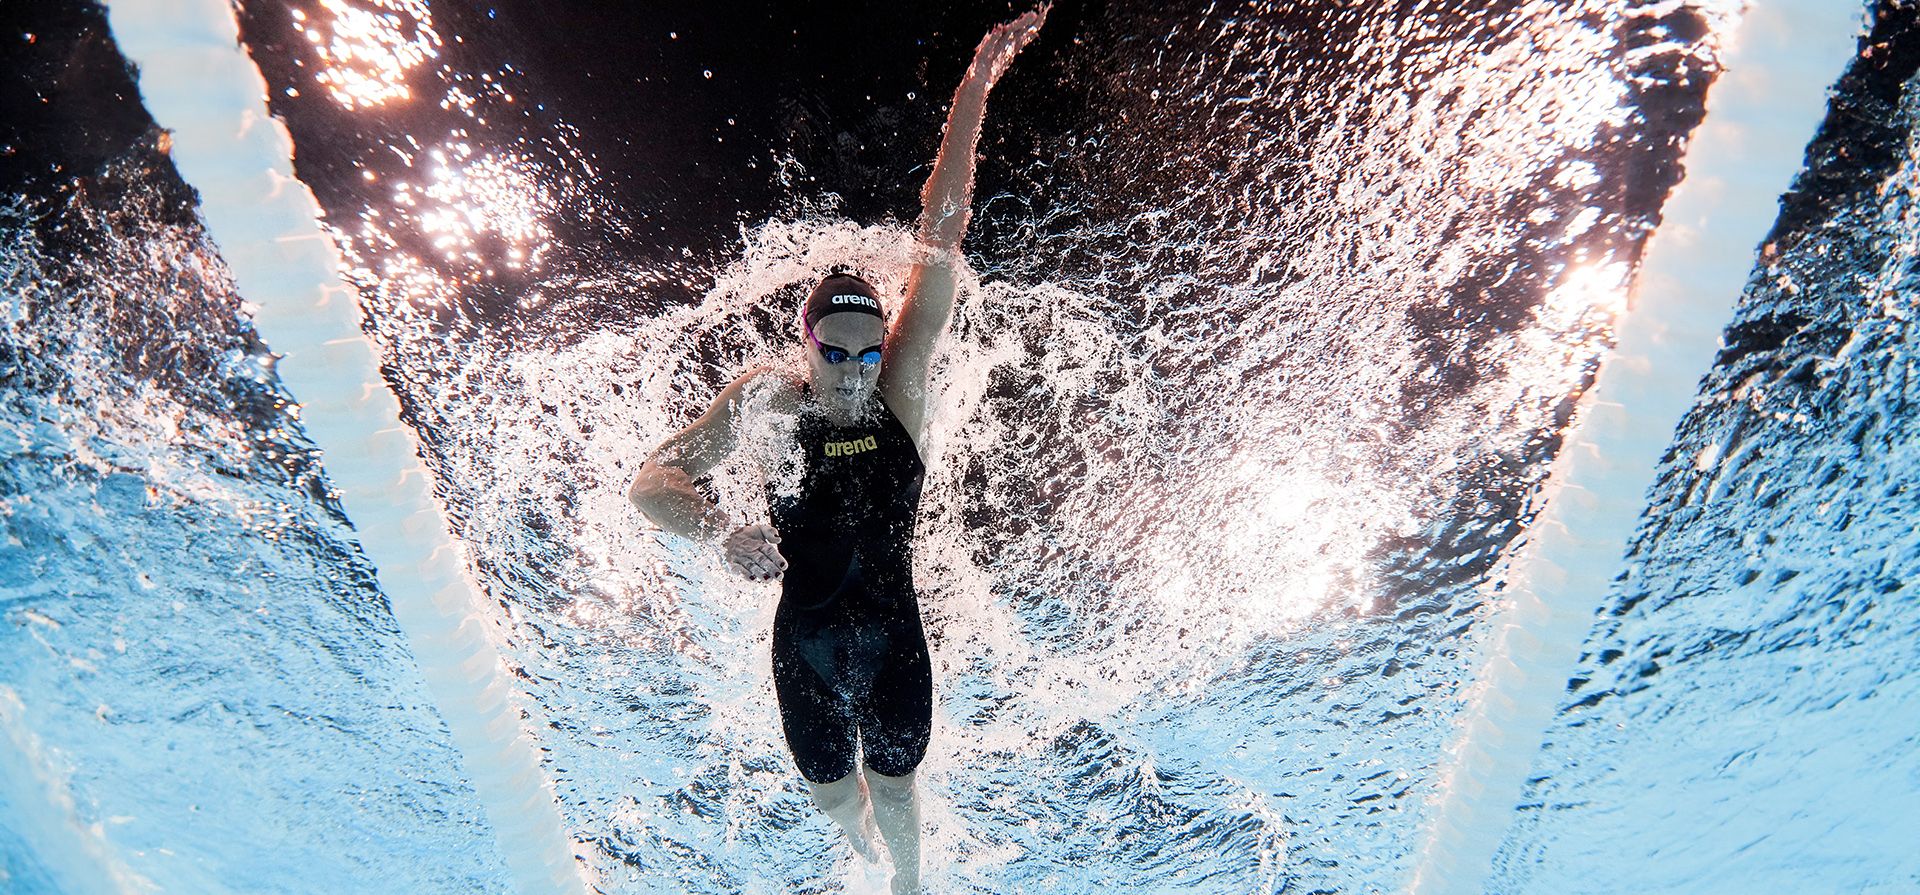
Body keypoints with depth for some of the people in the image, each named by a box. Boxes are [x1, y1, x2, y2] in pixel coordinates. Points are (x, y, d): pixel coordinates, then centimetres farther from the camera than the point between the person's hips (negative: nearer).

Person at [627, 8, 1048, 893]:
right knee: (833, 795, 22)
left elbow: (941, 236, -18)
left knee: (892, 789, 16)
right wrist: (722, 529, -34)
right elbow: (650, 482, -12)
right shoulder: (765, 398, -12)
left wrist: (975, 86, -21)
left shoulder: (900, 383, -12)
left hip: (892, 630, -1)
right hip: (803, 638, 1)